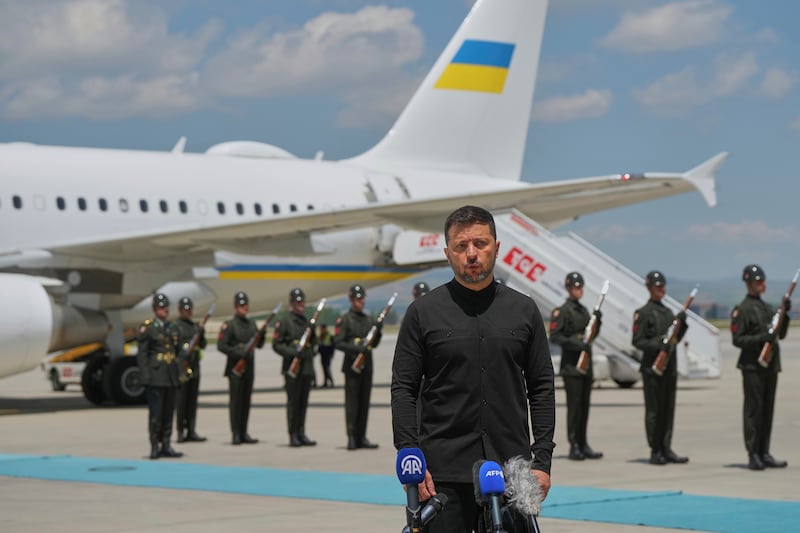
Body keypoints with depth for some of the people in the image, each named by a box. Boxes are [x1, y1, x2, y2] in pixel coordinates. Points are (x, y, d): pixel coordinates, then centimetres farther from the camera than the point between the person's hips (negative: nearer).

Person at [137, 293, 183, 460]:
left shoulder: (173, 328, 15)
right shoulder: (147, 328, -2)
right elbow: (142, 354, -5)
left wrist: (179, 373, 13)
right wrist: (145, 376, -12)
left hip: (171, 377, 6)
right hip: (155, 377, -6)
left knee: (169, 411, 7)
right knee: (156, 413, -5)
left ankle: (166, 445, 12)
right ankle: (155, 447, -1)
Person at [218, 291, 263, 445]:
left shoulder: (251, 324, 13)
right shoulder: (229, 325, -6)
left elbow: (259, 345, 16)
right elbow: (221, 345, -12)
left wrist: (262, 334, -4)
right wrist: (237, 353, -21)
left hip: (249, 367, 6)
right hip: (235, 367, -6)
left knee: (246, 399, 8)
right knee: (236, 399, -5)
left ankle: (244, 433, 14)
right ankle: (236, 434, -3)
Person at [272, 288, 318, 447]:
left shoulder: (308, 322, 17)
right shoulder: (284, 322, -2)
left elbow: (314, 342, 27)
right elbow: (276, 344, -6)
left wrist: (311, 352, 7)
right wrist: (292, 352, -18)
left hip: (307, 367, 6)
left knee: (303, 402, 7)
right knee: (293, 401, -4)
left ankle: (301, 434, 12)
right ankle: (293, 436, 0)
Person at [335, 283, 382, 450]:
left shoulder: (369, 319, 16)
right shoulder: (344, 320, -2)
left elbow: (374, 343, 18)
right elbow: (337, 342, -10)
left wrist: (378, 331, -1)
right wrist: (355, 348, -21)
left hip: (367, 366, 6)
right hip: (352, 366, -6)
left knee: (364, 401, 7)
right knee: (352, 401, -5)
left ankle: (361, 437, 12)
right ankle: (351, 437, -4)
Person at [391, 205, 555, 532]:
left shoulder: (524, 310, 9)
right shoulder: (423, 312, 3)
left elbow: (542, 388, 9)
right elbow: (403, 390, 2)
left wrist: (542, 461, 2)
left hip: (510, 470, 2)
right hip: (444, 475, -2)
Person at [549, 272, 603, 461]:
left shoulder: (584, 310, 17)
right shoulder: (562, 311, -6)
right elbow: (554, 336, -13)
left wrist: (597, 321, 3)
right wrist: (575, 344, -22)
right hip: (571, 365, -8)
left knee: (584, 405, 9)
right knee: (574, 405, -8)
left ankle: (583, 445, 15)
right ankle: (574, 447, -6)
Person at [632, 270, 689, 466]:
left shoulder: (668, 312, 16)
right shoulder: (643, 313, -5)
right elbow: (637, 341, -9)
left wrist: (681, 324, 2)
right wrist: (657, 344, -23)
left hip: (670, 367, 7)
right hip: (652, 367, -7)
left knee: (668, 409, 7)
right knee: (654, 409, -3)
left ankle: (666, 449, 12)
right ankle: (655, 451, 1)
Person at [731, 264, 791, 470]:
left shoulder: (768, 307, 17)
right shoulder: (742, 310, -6)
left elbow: (781, 334, 17)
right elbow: (737, 339, -11)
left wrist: (784, 313, 3)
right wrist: (761, 338, -22)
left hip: (770, 365, 7)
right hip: (752, 366, -7)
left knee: (767, 409, 8)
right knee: (753, 409, -6)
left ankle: (764, 454, 13)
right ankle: (753, 455, -3)